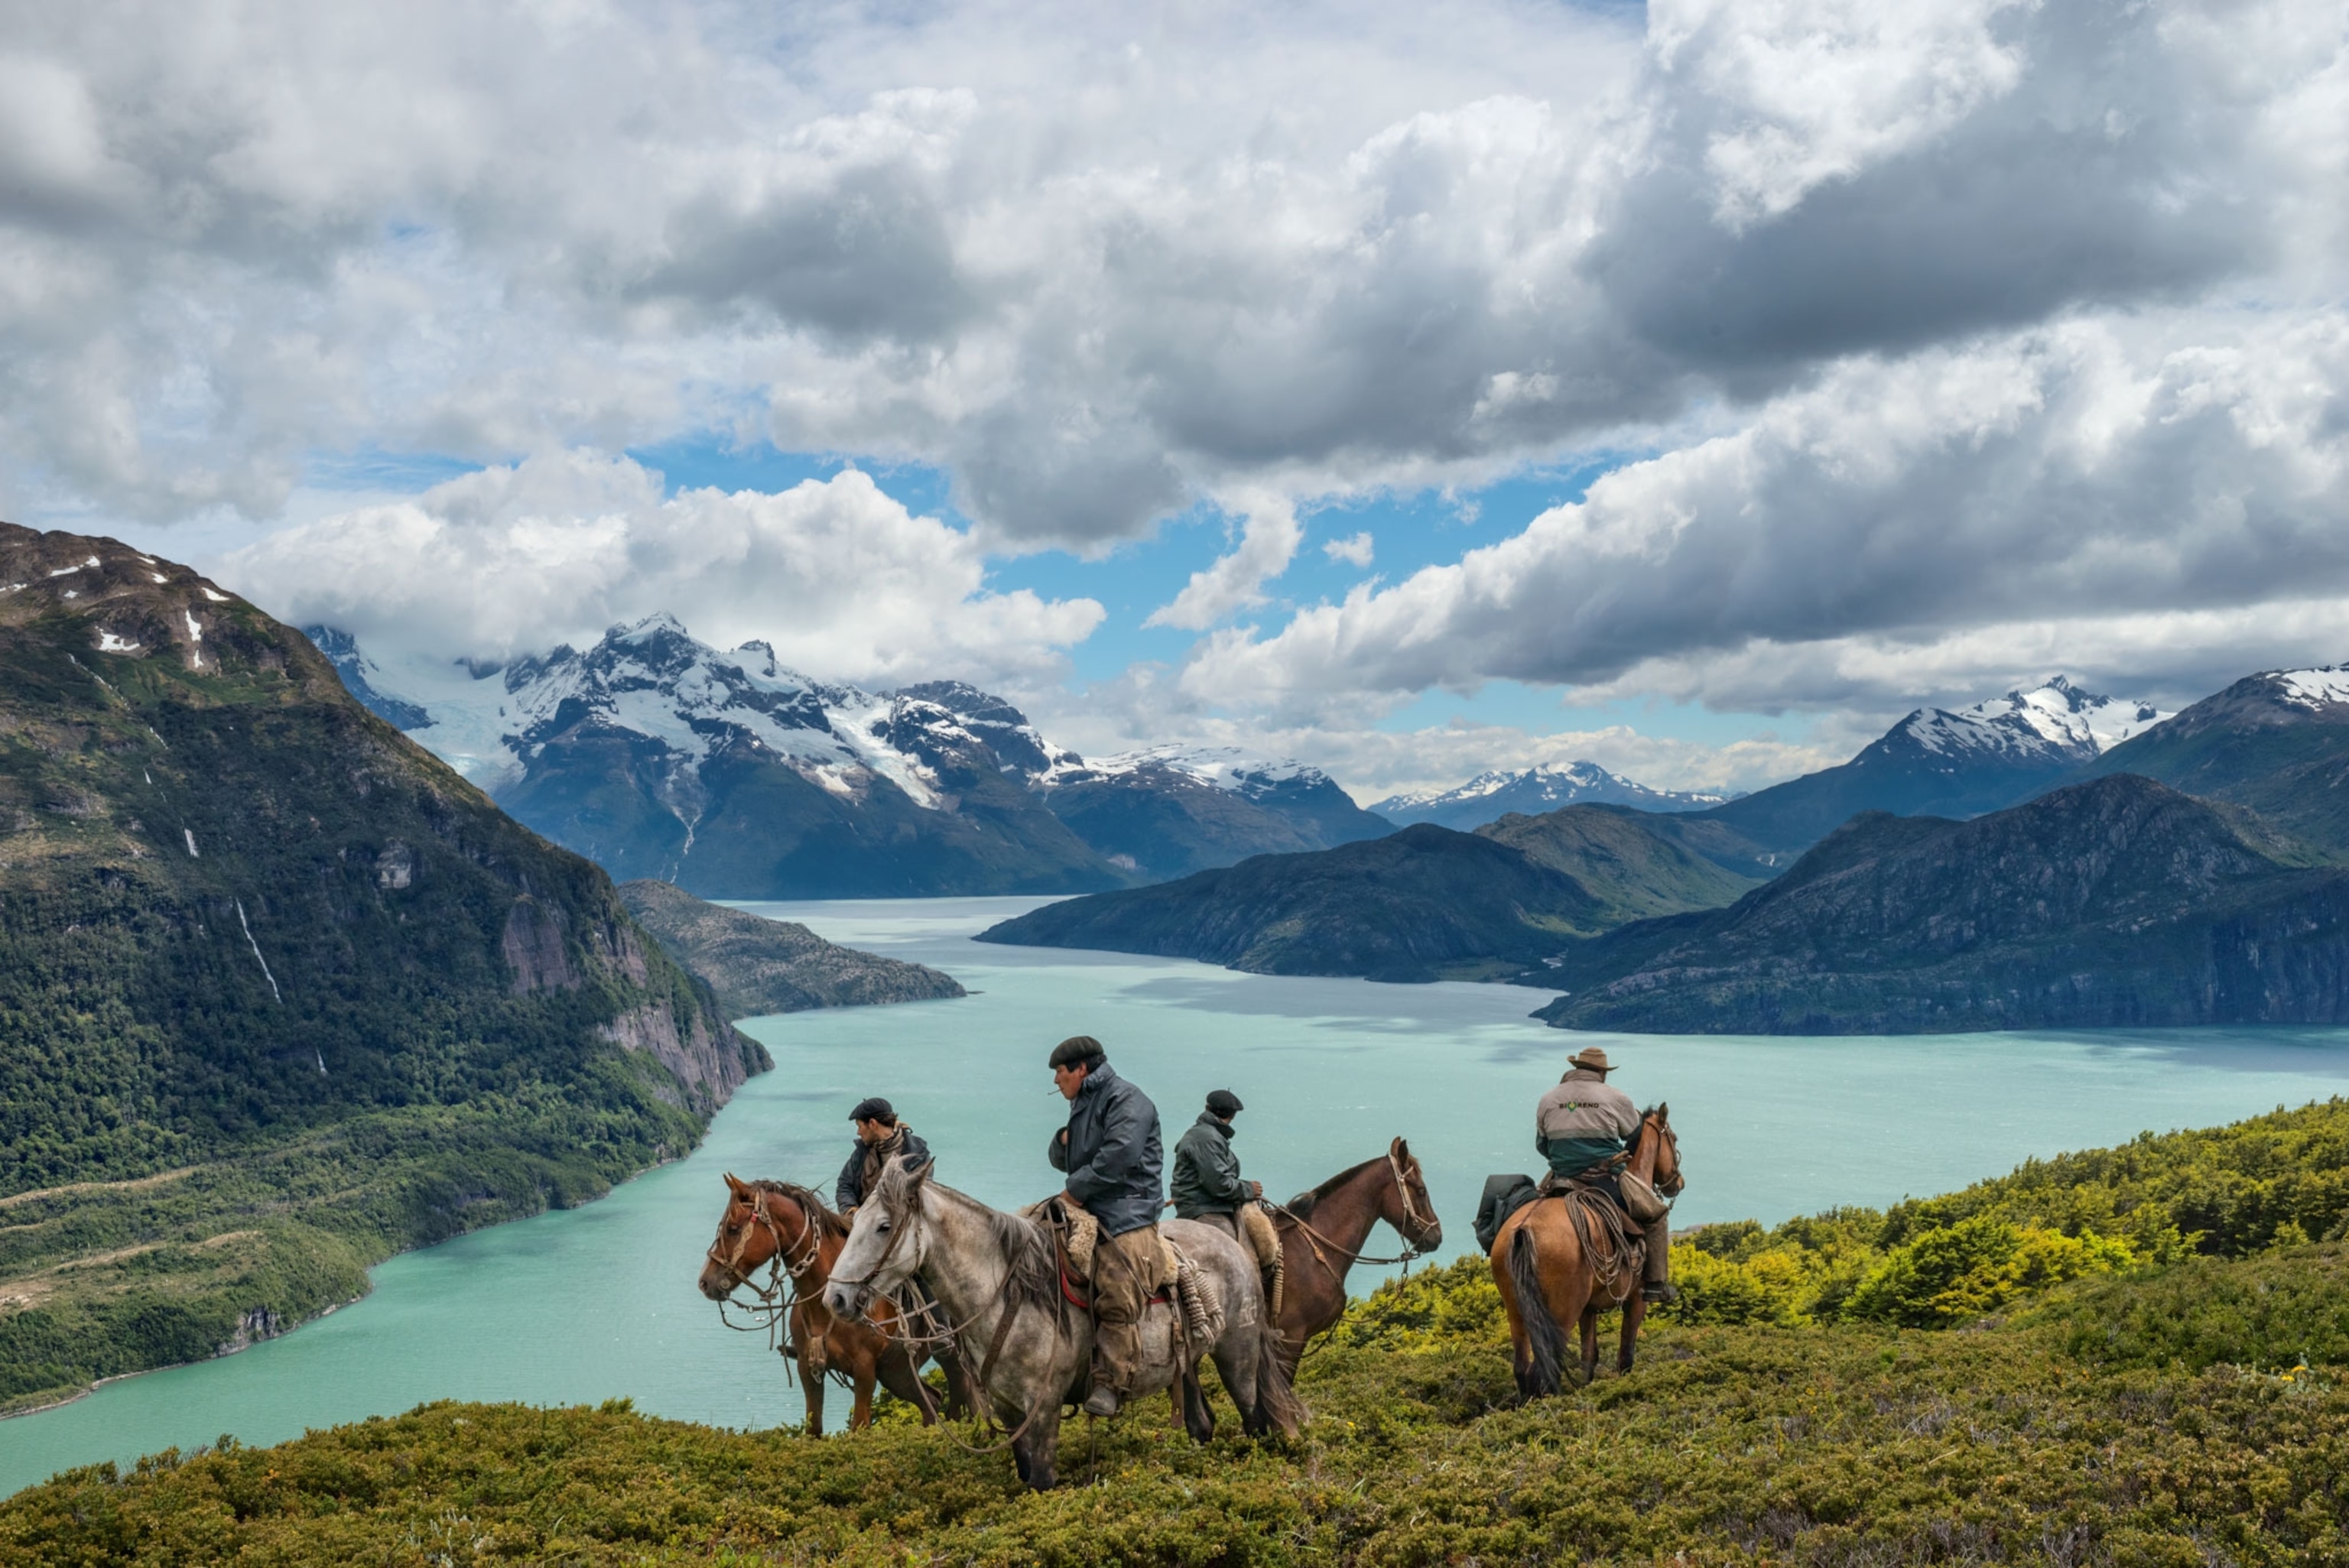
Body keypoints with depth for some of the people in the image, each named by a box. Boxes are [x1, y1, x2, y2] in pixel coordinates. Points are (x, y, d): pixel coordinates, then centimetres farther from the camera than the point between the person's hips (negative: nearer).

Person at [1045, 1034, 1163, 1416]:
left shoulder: (1126, 1101, -7)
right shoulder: (1084, 1105, 23)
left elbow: (1118, 1156, -21)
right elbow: (1061, 1160, 29)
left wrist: (1074, 1190, -14)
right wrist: (1062, 1142, 5)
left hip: (1126, 1215, -10)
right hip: (1086, 1212, 10)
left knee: (1116, 1298, -21)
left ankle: (1111, 1384, -22)